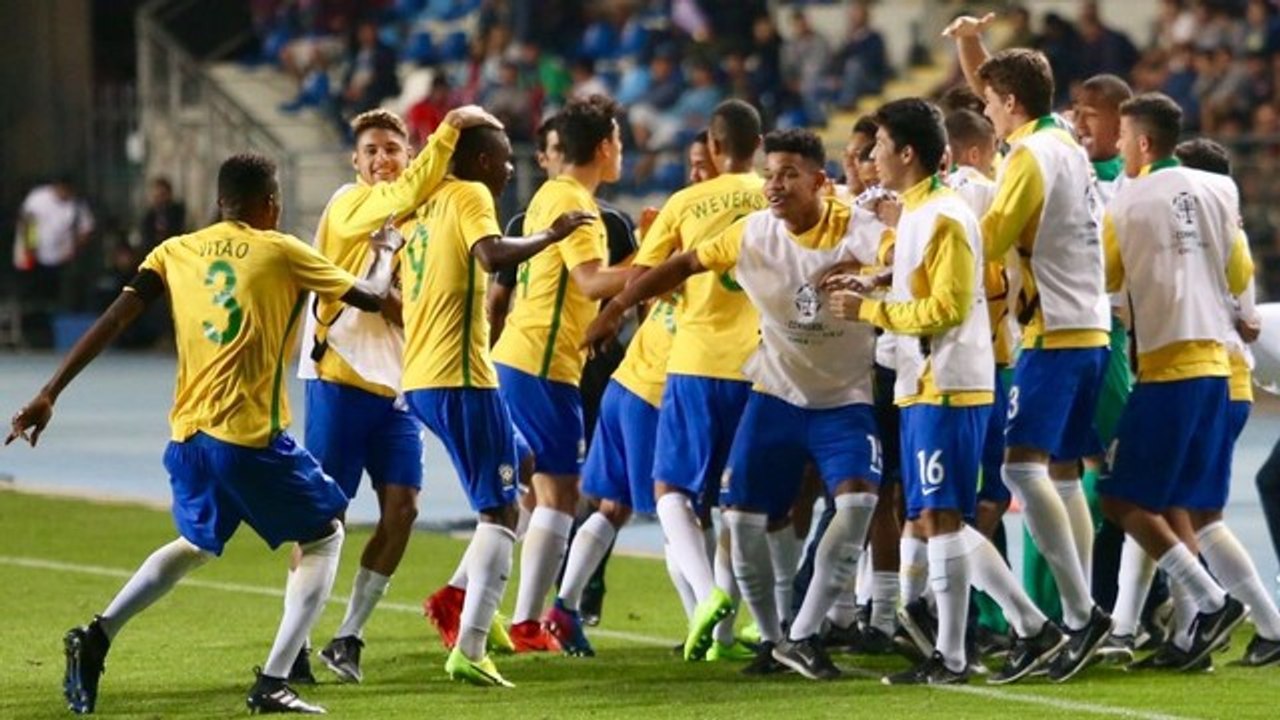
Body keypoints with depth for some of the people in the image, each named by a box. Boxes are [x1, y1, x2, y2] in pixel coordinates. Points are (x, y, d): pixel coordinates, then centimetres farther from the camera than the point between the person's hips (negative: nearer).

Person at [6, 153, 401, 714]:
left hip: (188, 435, 6)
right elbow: (371, 298, 7)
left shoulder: (176, 252, 10)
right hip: (253, 436, -6)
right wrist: (385, 251, 29)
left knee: (196, 545, 30)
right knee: (324, 535, 14)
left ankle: (97, 637, 10)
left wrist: (50, 394, 3)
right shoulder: (281, 252, 0)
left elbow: (113, 320, 2)